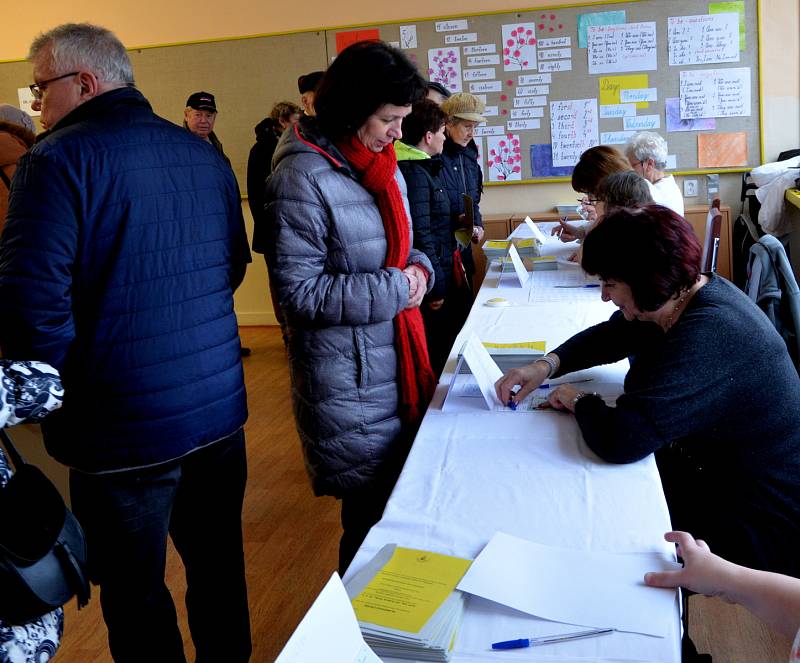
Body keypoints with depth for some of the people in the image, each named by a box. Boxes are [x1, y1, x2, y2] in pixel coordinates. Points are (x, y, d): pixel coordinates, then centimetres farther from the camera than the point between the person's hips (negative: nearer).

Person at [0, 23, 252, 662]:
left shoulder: (58, 159, -13)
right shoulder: (205, 154, 8)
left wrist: (66, 389, -3)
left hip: (126, 428, -6)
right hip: (221, 409, 6)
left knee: (136, 598, 12)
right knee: (218, 562, 22)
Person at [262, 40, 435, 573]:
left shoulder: (384, 166, 9)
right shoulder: (303, 178, -16)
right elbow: (299, 290, -18)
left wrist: (417, 267, -2)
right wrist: (394, 289, -17)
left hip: (400, 364, 8)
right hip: (349, 381, -8)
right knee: (371, 516, 5)